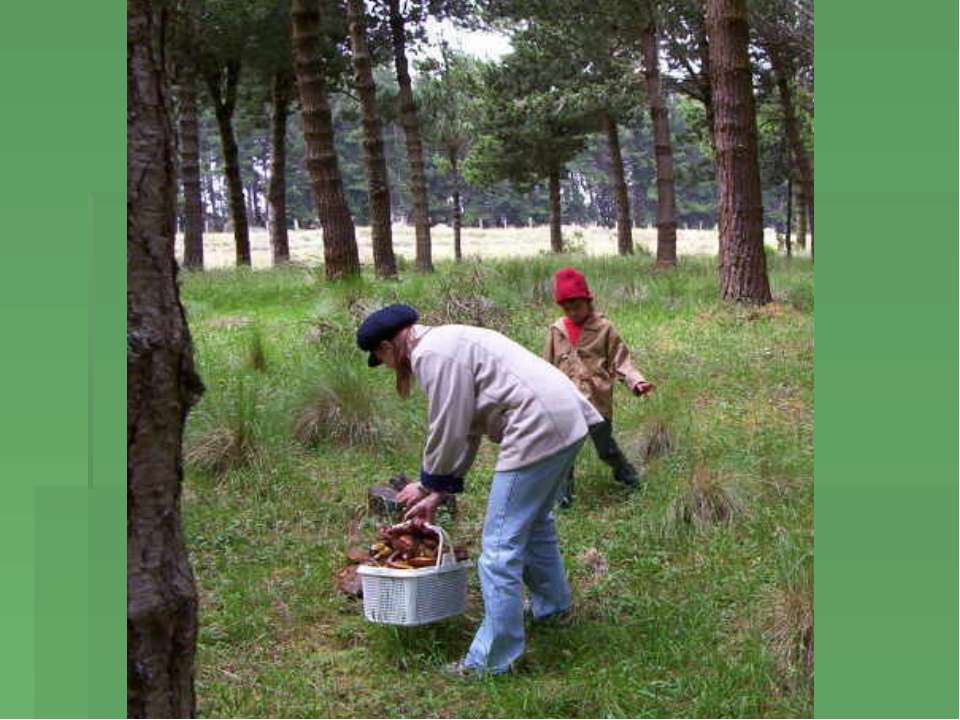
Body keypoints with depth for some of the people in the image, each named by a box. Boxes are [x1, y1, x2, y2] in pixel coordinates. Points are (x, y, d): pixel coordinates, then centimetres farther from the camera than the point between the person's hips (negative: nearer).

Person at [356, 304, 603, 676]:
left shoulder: (433, 354, -11)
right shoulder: (447, 342, 21)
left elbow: (449, 433, -10)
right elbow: (466, 430, 23)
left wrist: (428, 486, 7)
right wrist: (437, 494, 24)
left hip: (537, 431, -11)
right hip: (567, 421, 11)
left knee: (500, 547, -5)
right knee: (534, 521, 30)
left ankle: (492, 658, 1)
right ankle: (552, 605, 50)